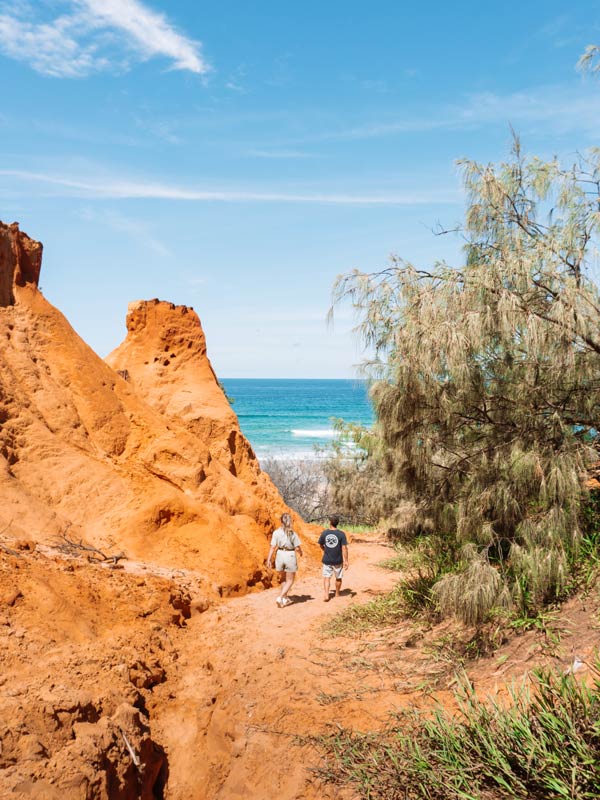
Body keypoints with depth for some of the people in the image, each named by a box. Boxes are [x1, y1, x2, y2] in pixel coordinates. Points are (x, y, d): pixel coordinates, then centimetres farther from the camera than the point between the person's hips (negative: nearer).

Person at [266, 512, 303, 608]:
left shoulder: (276, 532, -5)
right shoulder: (293, 533, -10)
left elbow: (273, 547, -8)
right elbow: (298, 548, -9)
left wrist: (269, 559, -3)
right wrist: (300, 553, 13)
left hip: (280, 555, 3)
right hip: (290, 556, -3)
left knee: (285, 579, 24)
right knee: (290, 580, 11)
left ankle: (285, 599, 28)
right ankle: (280, 598, -5)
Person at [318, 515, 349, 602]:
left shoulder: (324, 533, -5)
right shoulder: (341, 534, -13)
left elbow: (320, 545, 8)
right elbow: (344, 548, -15)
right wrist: (346, 561, -10)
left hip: (327, 560, 1)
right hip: (338, 560, -1)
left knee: (326, 577, 6)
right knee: (338, 577, 18)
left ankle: (326, 594, -11)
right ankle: (337, 594, 32)